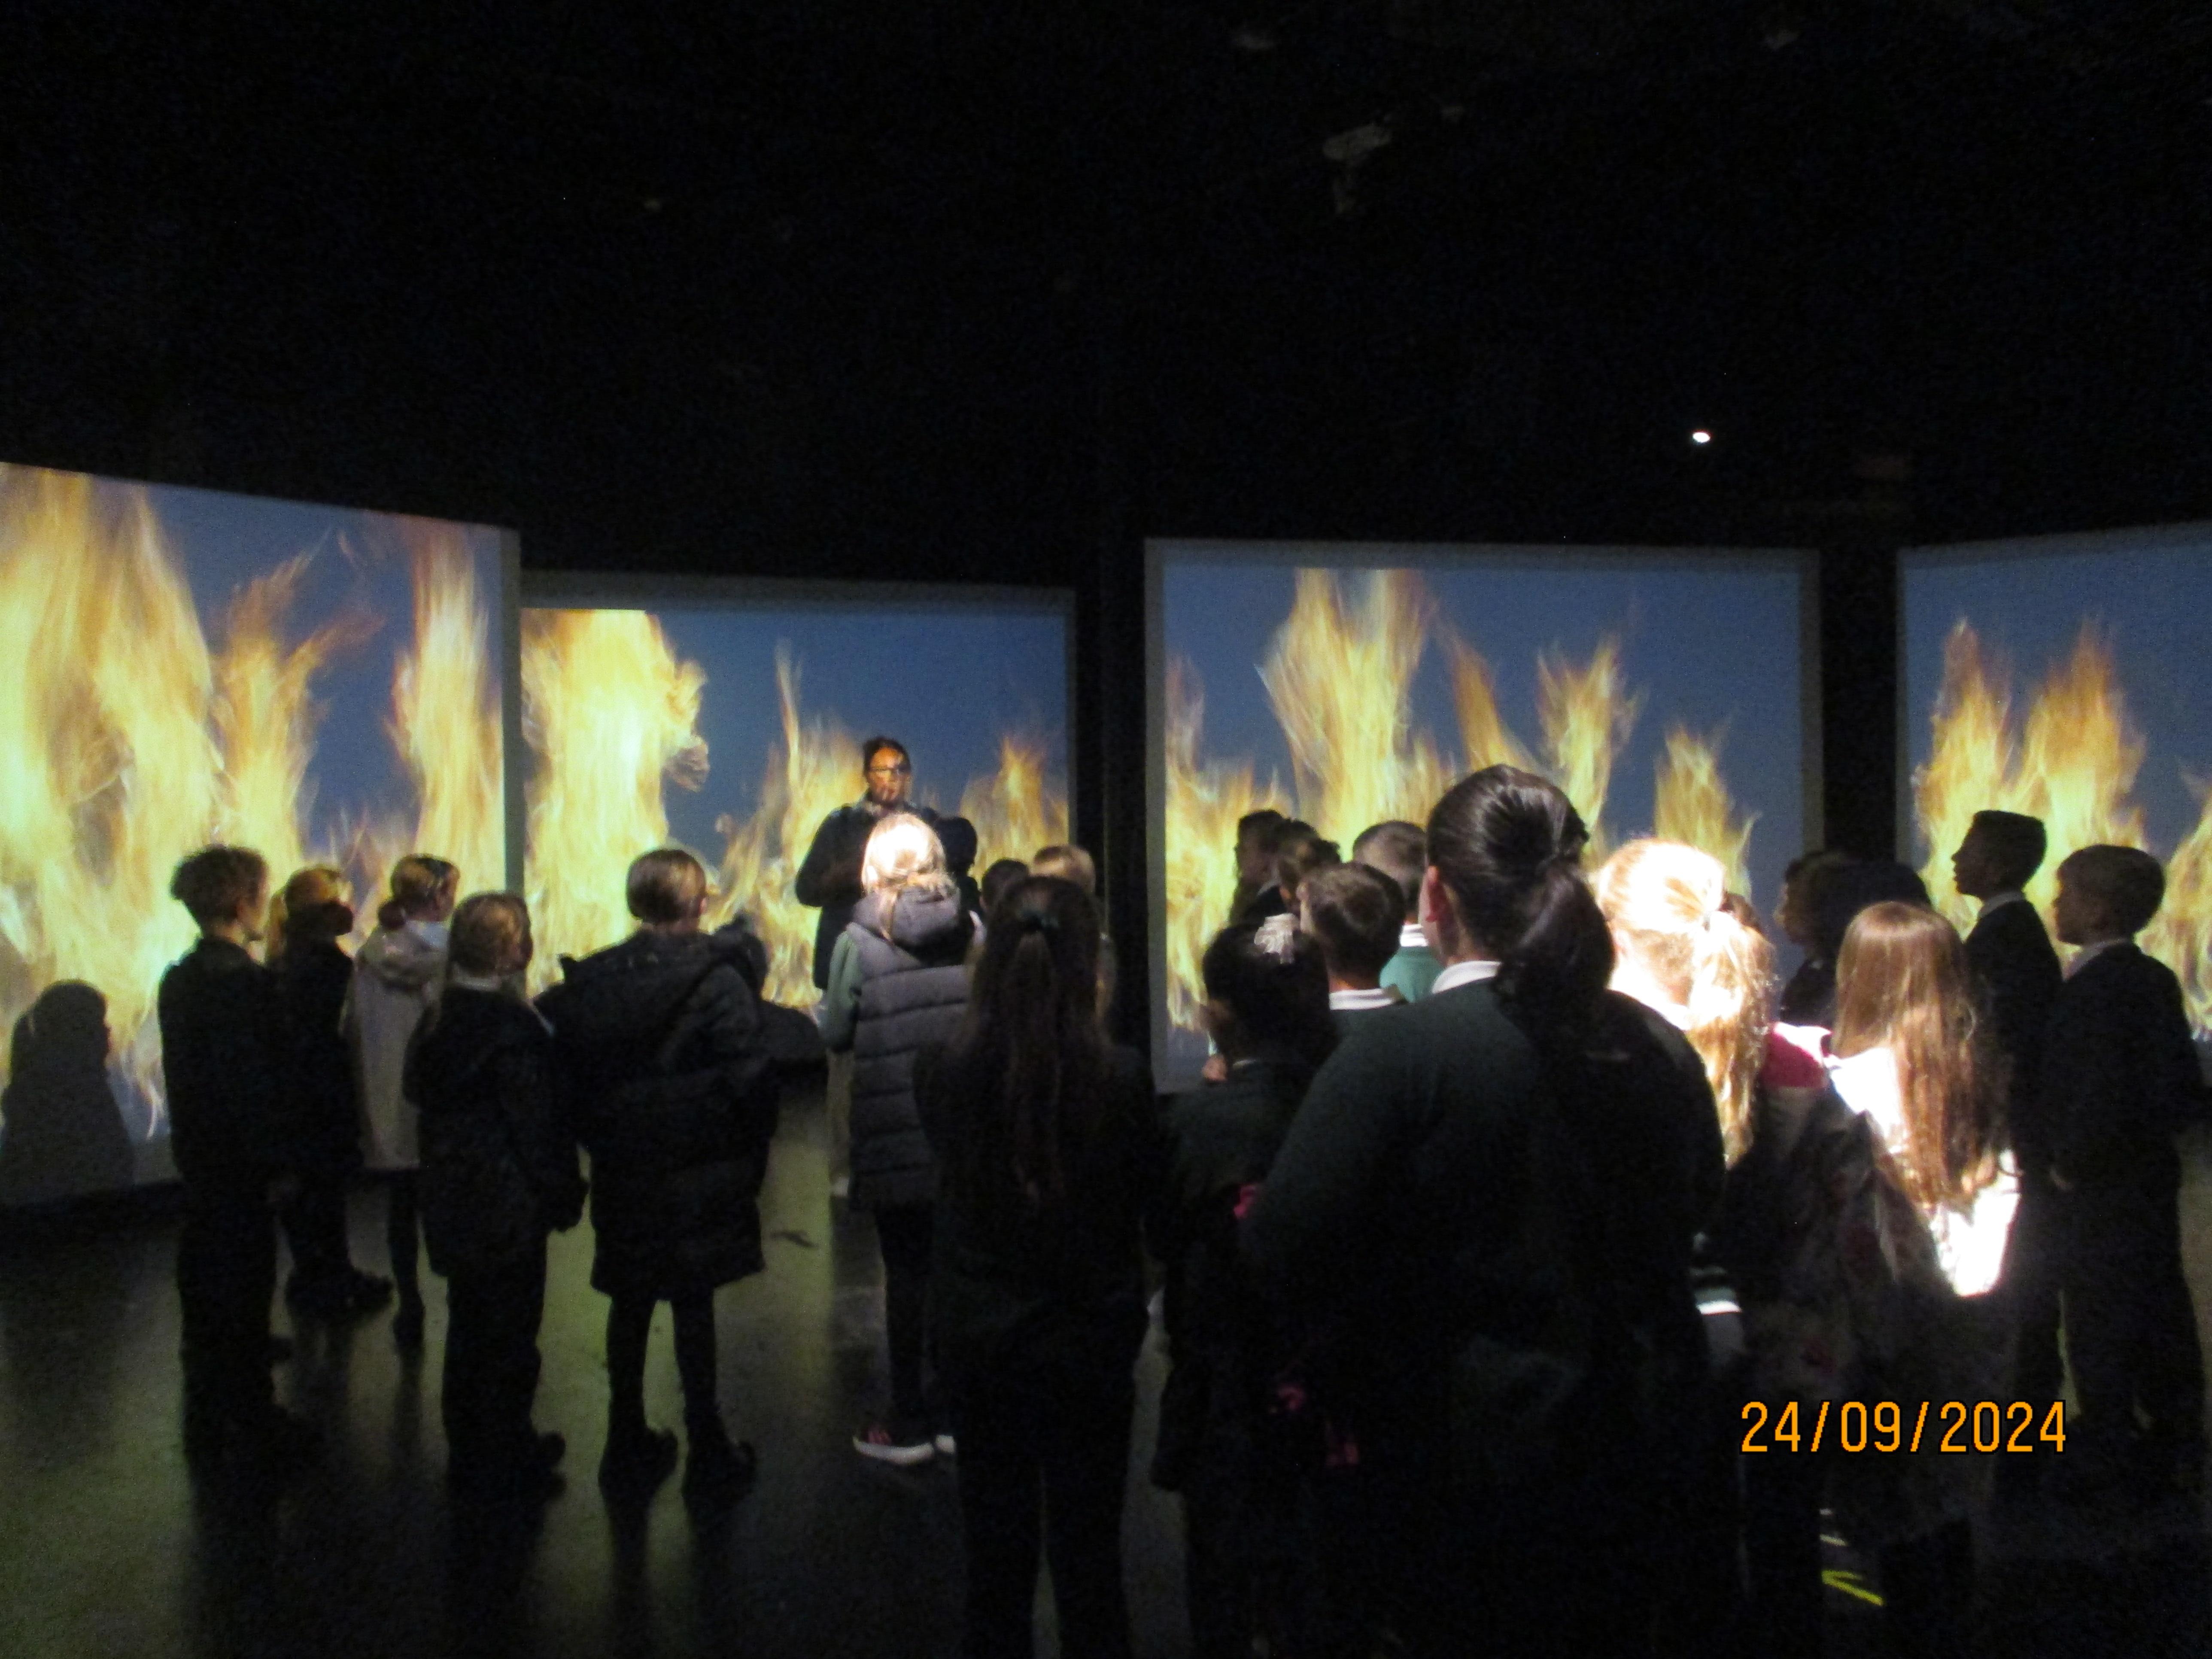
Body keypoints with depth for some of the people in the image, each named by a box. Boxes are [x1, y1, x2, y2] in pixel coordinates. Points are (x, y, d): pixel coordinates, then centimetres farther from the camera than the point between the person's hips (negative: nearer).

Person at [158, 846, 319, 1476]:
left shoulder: (180, 977, 6)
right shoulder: (242, 979, -21)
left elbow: (182, 1070, 12)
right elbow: (254, 1081, -22)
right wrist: (276, 1163, -15)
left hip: (199, 1156, 9)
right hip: (240, 1164, -9)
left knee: (206, 1290, 18)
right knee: (242, 1293, 1)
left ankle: (209, 1424, 31)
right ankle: (252, 1436, 12)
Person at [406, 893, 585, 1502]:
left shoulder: (441, 1015, 0)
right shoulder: (512, 1025, -24)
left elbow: (419, 1090, 10)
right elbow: (534, 1124, -21)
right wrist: (562, 1194, -9)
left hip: (452, 1195, 8)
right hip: (508, 1206, -8)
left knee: (470, 1326, 21)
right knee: (509, 1336, 7)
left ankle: (470, 1451, 35)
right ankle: (504, 1466, 19)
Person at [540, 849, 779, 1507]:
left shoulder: (592, 979, 0)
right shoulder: (718, 979, -14)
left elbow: (568, 1070, 2)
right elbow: (748, 1079, -14)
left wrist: (596, 1139, 13)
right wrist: (751, 1161, -2)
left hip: (622, 1174, 4)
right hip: (698, 1176, -4)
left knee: (630, 1305, 15)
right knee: (694, 1306, 5)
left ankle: (627, 1446, 25)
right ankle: (707, 1452, 14)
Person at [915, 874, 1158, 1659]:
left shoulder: (942, 1071, -15)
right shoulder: (1119, 1076, -21)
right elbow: (1144, 1187, -6)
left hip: (978, 1341, 2)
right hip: (1088, 1343, -2)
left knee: (996, 1551, 19)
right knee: (1088, 1557, 14)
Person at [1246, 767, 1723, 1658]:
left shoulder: (1395, 1052, -21)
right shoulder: (1661, 1049, -2)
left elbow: (1284, 1251, -23)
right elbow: (1695, 1206, 15)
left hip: (1465, 1459, -5)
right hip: (1640, 1448, 6)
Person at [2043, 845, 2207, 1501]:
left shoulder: (2094, 987, -21)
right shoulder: (2154, 979, 7)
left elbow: (2101, 1096, -25)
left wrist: (2070, 1165, -13)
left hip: (2105, 1184, -9)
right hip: (2151, 1173, 9)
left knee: (2100, 1324, 2)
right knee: (2159, 1312, 17)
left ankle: (2104, 1461, 12)